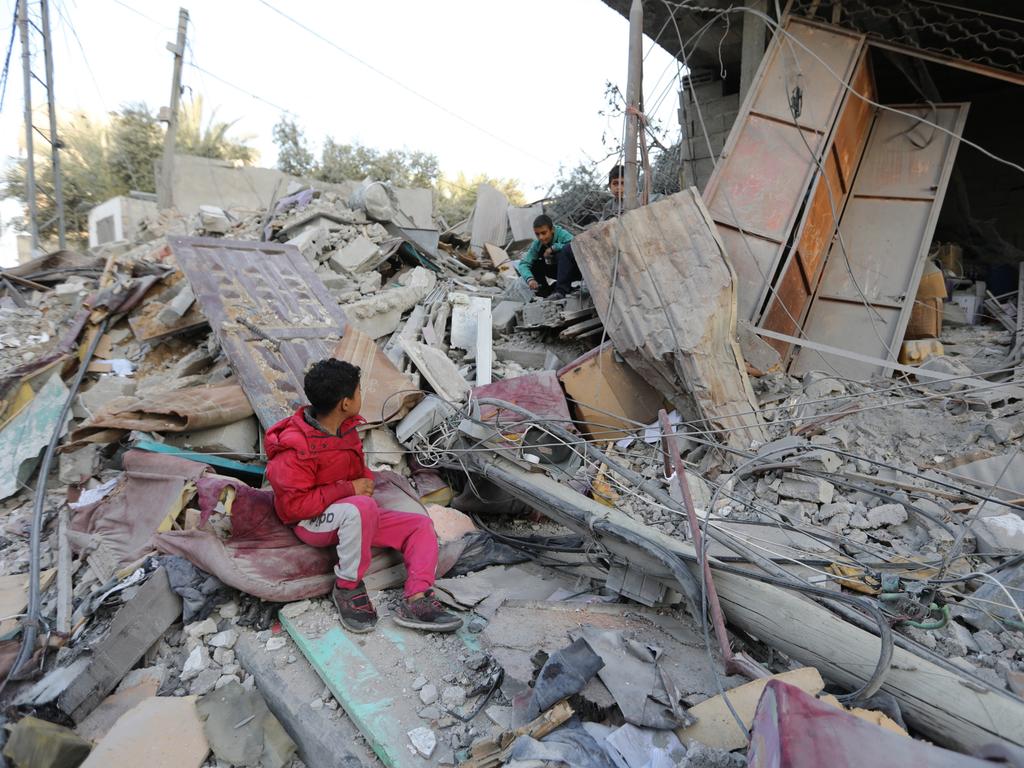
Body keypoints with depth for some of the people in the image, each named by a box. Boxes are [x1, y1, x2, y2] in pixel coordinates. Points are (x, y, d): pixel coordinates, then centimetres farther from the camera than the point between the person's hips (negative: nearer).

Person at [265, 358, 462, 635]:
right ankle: (347, 588, -21)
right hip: (313, 522, -8)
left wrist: (366, 480, -5)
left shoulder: (345, 427, 1)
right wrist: (349, 490, -23)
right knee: (362, 507, -41)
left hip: (351, 515, 8)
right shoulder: (295, 449, -23)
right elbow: (296, 505, -25)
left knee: (421, 524, -7)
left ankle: (416, 601, -19)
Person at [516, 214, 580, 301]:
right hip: (559, 271, 5)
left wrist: (553, 247, -36)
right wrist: (530, 279, -38)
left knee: (566, 249, -34)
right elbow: (524, 263, -19)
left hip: (575, 270, -5)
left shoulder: (562, 234, -23)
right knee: (533, 263, -12)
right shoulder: (537, 244, -12)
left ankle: (561, 291, -34)